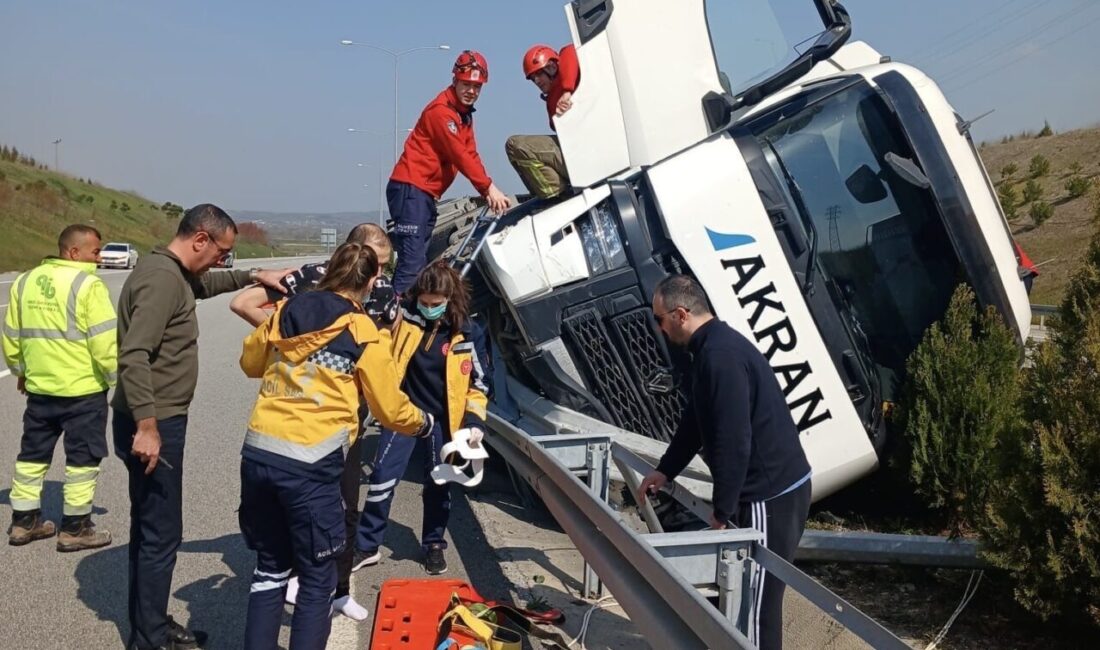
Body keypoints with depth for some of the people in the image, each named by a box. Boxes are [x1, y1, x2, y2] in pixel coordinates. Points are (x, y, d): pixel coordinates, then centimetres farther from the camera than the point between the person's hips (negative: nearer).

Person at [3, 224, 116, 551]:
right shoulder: (87, 284, -15)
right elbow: (104, 341, -19)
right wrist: (115, 377, -6)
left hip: (39, 387, 7)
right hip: (83, 389, -7)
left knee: (32, 454, 18)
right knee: (82, 458, 4)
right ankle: (75, 529, 10)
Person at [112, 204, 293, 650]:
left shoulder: (174, 273, 11)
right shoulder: (162, 277, -21)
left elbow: (204, 286, 35)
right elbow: (134, 356, -29)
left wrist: (254, 276, 22)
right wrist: (146, 425, -30)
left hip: (159, 420, 11)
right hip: (152, 425, -11)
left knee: (150, 529, 18)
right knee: (161, 534, -2)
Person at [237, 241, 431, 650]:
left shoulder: (285, 312, 11)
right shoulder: (363, 333, -3)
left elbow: (250, 362, 28)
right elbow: (390, 408, 5)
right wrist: (423, 423, 24)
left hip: (257, 452, 6)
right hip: (309, 464, -5)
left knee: (270, 568, 20)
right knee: (318, 581, 9)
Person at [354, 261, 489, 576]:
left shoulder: (462, 334, -8)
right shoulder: (403, 317, -7)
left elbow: (476, 383, -2)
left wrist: (475, 420, -12)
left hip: (441, 420, 0)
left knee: (438, 485, 12)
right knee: (382, 477, -2)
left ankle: (434, 544, 31)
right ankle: (367, 546, 12)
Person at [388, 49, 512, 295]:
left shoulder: (465, 114, 18)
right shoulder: (441, 110, -11)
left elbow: (471, 155, 10)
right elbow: (459, 155, -18)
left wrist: (487, 192, -2)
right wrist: (489, 187, -18)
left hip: (426, 193, 10)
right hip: (410, 188, -10)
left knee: (420, 261, 11)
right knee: (412, 260, -17)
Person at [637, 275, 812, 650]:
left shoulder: (720, 355, -23)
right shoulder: (711, 349, 11)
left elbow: (733, 441, -25)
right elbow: (695, 421, 23)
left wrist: (722, 508, -16)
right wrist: (665, 470, 28)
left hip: (771, 495, -10)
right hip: (764, 487, 10)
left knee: (758, 597, 1)